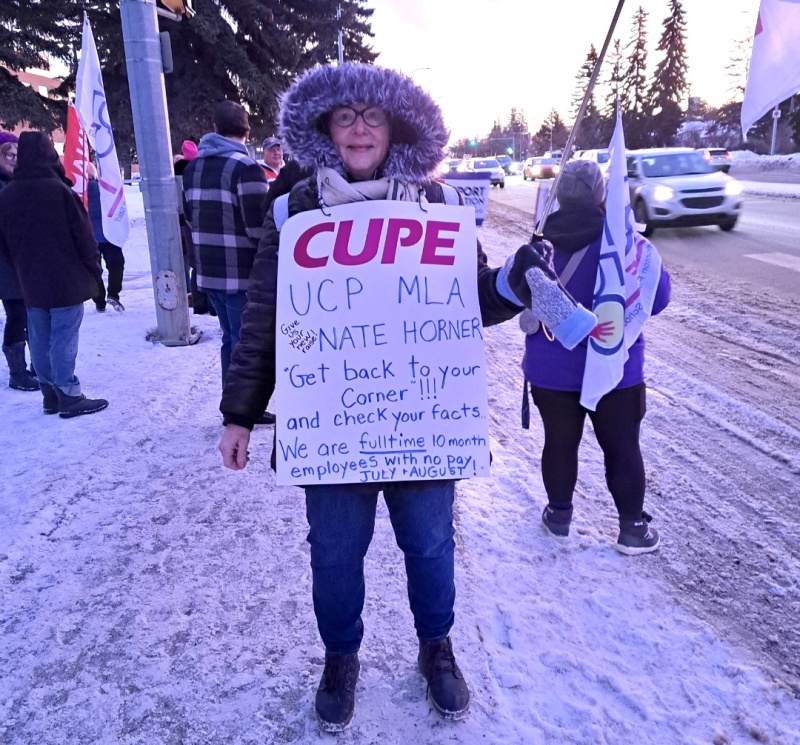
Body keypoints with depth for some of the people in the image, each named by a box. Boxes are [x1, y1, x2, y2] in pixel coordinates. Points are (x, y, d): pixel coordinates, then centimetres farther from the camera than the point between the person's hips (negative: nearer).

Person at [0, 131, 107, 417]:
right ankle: (69, 396, 0)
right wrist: (94, 268, 2)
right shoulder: (59, 190, -12)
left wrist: (23, 270, 20)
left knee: (40, 340, 10)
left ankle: (50, 394, 17)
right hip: (67, 279, -5)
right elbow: (83, 235, -10)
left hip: (30, 283, 6)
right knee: (63, 339, -4)